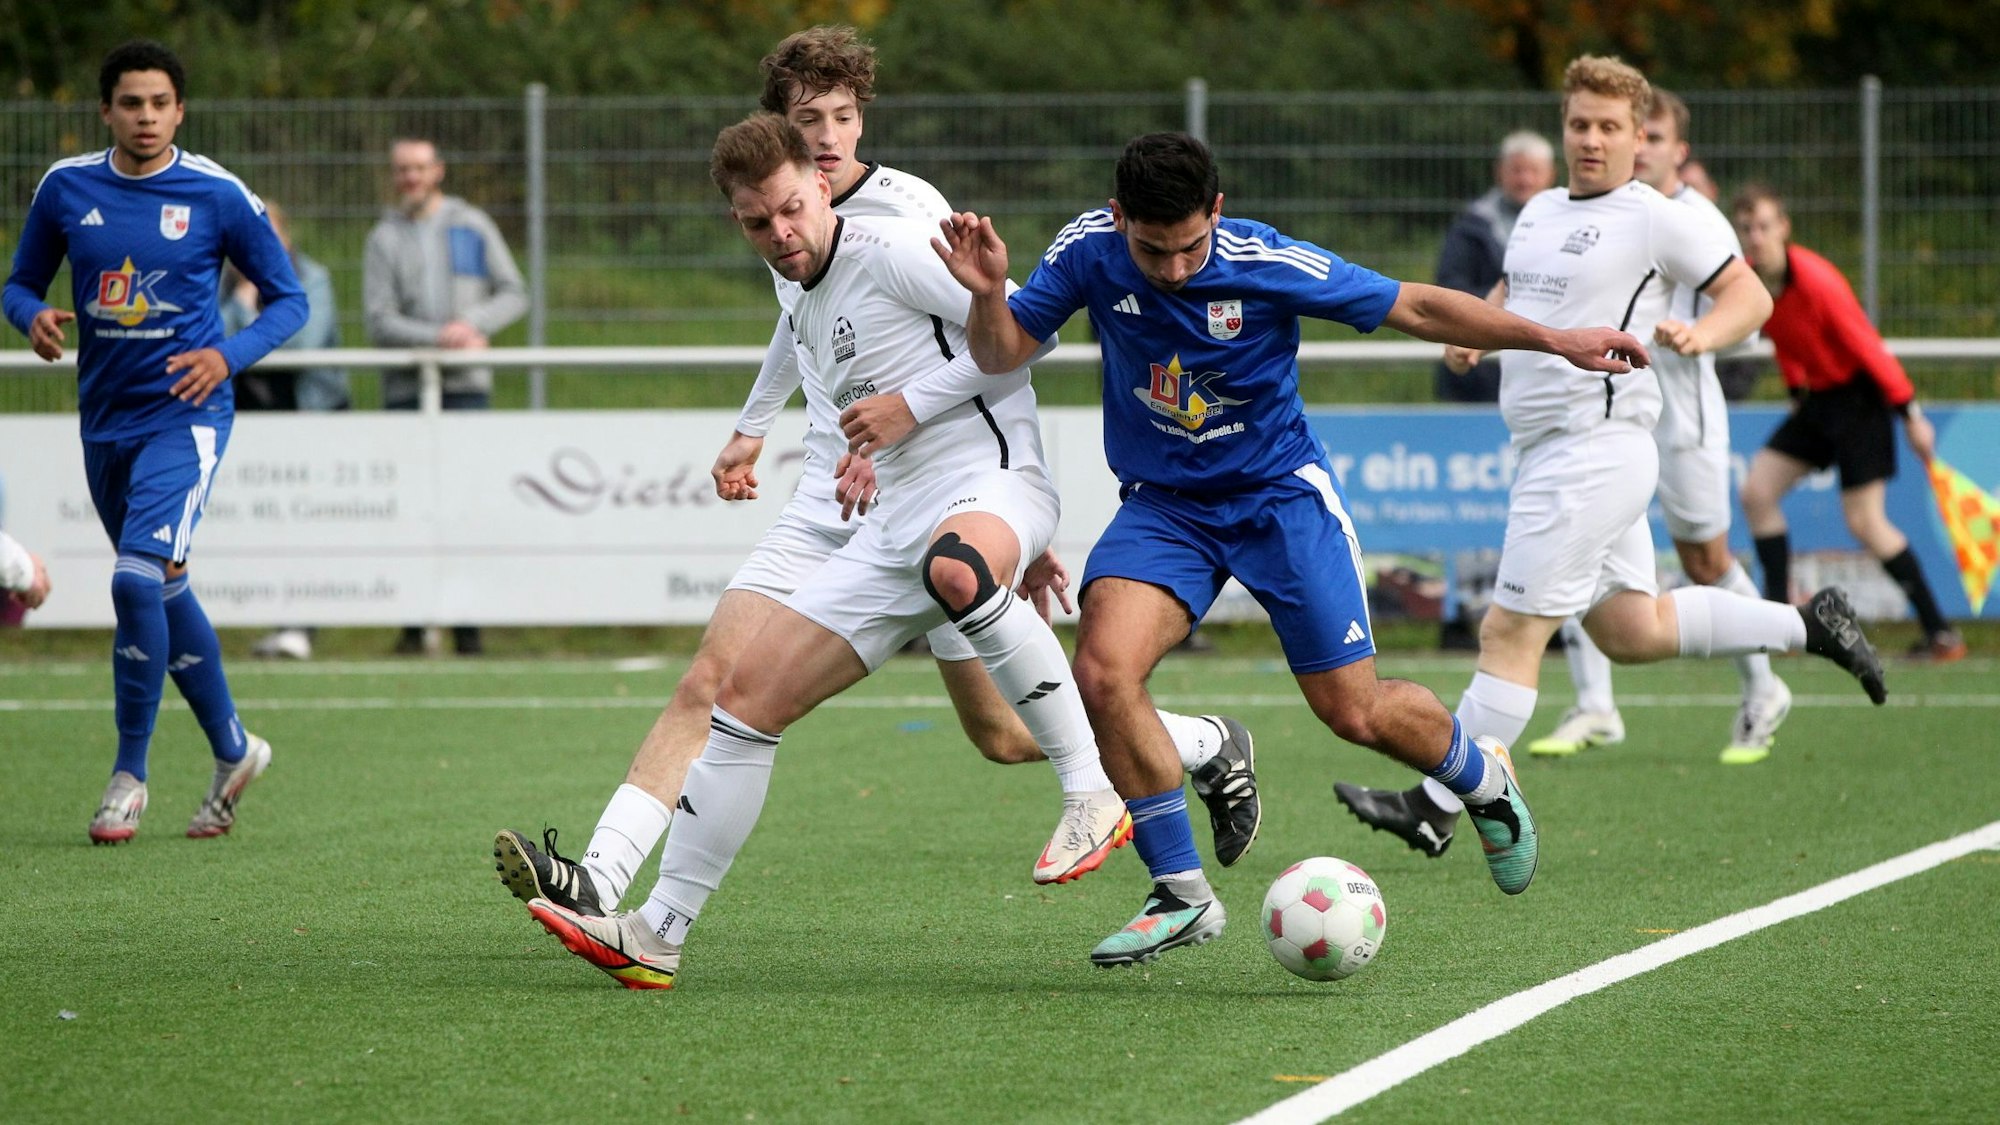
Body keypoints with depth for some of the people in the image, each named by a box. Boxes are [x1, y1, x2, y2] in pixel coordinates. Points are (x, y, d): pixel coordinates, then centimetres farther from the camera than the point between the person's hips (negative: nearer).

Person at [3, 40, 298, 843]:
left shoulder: (217, 195, -6)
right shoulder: (66, 188, 3)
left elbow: (289, 299, 2)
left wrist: (228, 356, -15)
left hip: (184, 414, -5)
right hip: (105, 417, 5)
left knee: (139, 578, -20)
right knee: (165, 594, 12)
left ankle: (129, 774, -8)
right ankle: (233, 750, 30)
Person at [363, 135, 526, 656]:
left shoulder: (473, 226, 12)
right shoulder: (384, 239, 8)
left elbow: (514, 295, 10)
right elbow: (378, 321, -1)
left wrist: (473, 324, -9)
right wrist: (438, 337, -15)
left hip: (467, 384, 0)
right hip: (406, 390, 0)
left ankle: (467, 622, -7)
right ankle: (414, 621, 1)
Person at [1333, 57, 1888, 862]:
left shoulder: (1655, 219, -8)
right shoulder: (1540, 212, 16)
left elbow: (1750, 294, -5)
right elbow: (1511, 291, 32)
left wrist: (1701, 334, -25)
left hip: (1595, 450, -9)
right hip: (1550, 453, 9)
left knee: (1510, 634, -7)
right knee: (1633, 632, 15)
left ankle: (1434, 811, -4)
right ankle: (1808, 626, 26)